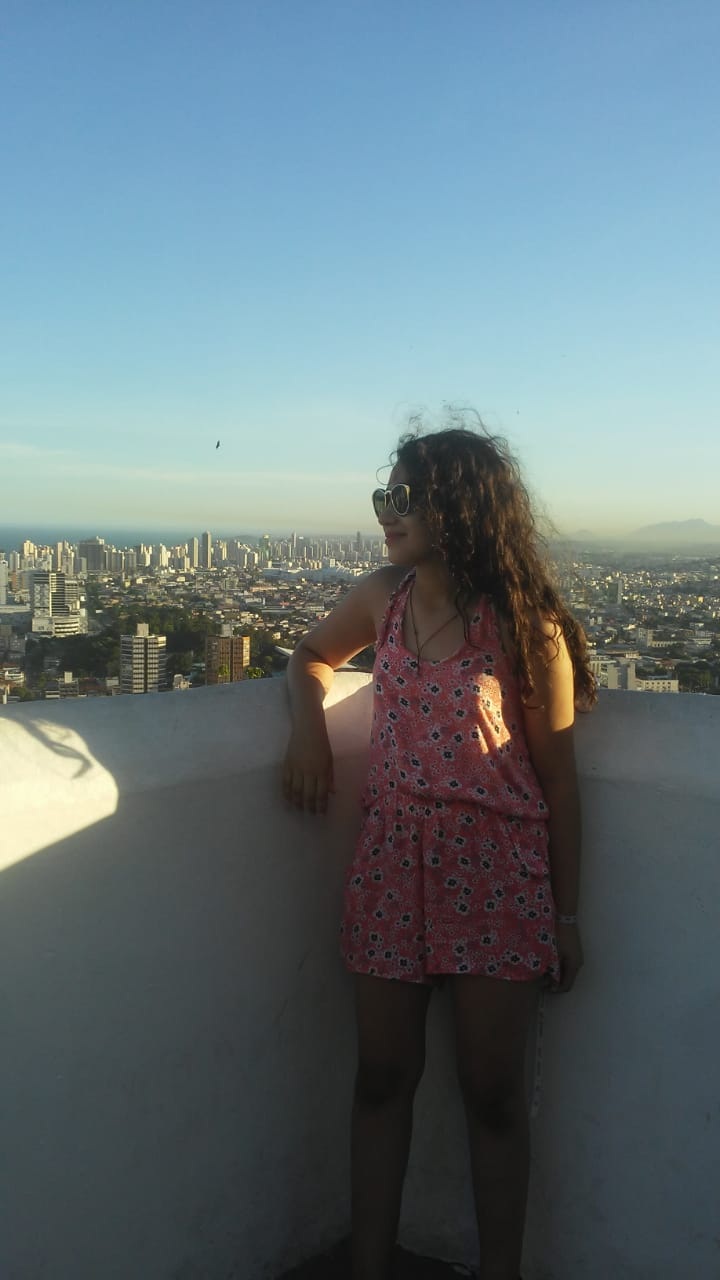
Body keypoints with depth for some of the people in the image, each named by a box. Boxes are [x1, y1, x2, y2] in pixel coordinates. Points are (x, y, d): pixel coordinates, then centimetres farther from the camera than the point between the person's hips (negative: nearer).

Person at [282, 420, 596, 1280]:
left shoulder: (527, 626, -11)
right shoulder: (384, 596, 1)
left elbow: (557, 779, -5)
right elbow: (313, 654, 21)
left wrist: (565, 917, -2)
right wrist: (309, 728, 0)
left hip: (495, 869, -4)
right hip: (393, 861, 4)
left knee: (492, 1090, 8)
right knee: (381, 1077, 14)